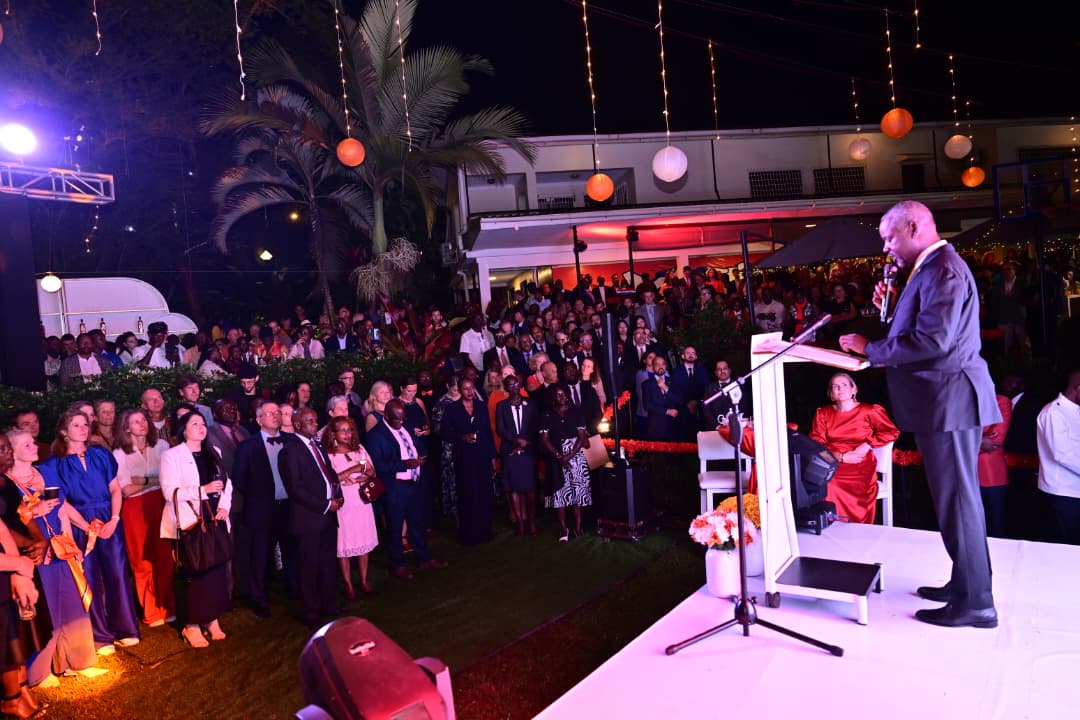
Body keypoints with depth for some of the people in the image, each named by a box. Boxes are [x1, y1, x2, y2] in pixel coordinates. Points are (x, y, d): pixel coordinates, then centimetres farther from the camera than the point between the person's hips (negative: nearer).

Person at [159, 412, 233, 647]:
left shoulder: (213, 453, 13)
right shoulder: (172, 455, -5)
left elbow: (226, 482, 12)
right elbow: (170, 491, -14)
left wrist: (224, 506, -5)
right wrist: (203, 490, -21)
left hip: (215, 520, 5)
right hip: (190, 523, -5)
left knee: (217, 570, 5)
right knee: (194, 573, -2)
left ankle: (212, 619, 18)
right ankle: (192, 625, 11)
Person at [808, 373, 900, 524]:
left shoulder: (869, 411, 7)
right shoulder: (822, 413, 12)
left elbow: (892, 432, 8)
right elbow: (816, 444, 5)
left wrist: (867, 445, -5)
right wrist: (841, 457, -9)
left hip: (860, 467, -1)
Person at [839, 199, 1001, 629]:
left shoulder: (943, 269, -16)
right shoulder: (932, 268, 17)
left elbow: (933, 339, -25)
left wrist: (870, 348, -18)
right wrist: (892, 308, 6)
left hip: (948, 399, -11)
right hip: (945, 399, 11)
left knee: (957, 499, -2)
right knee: (956, 497, 17)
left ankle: (974, 603, 8)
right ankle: (966, 584, 29)